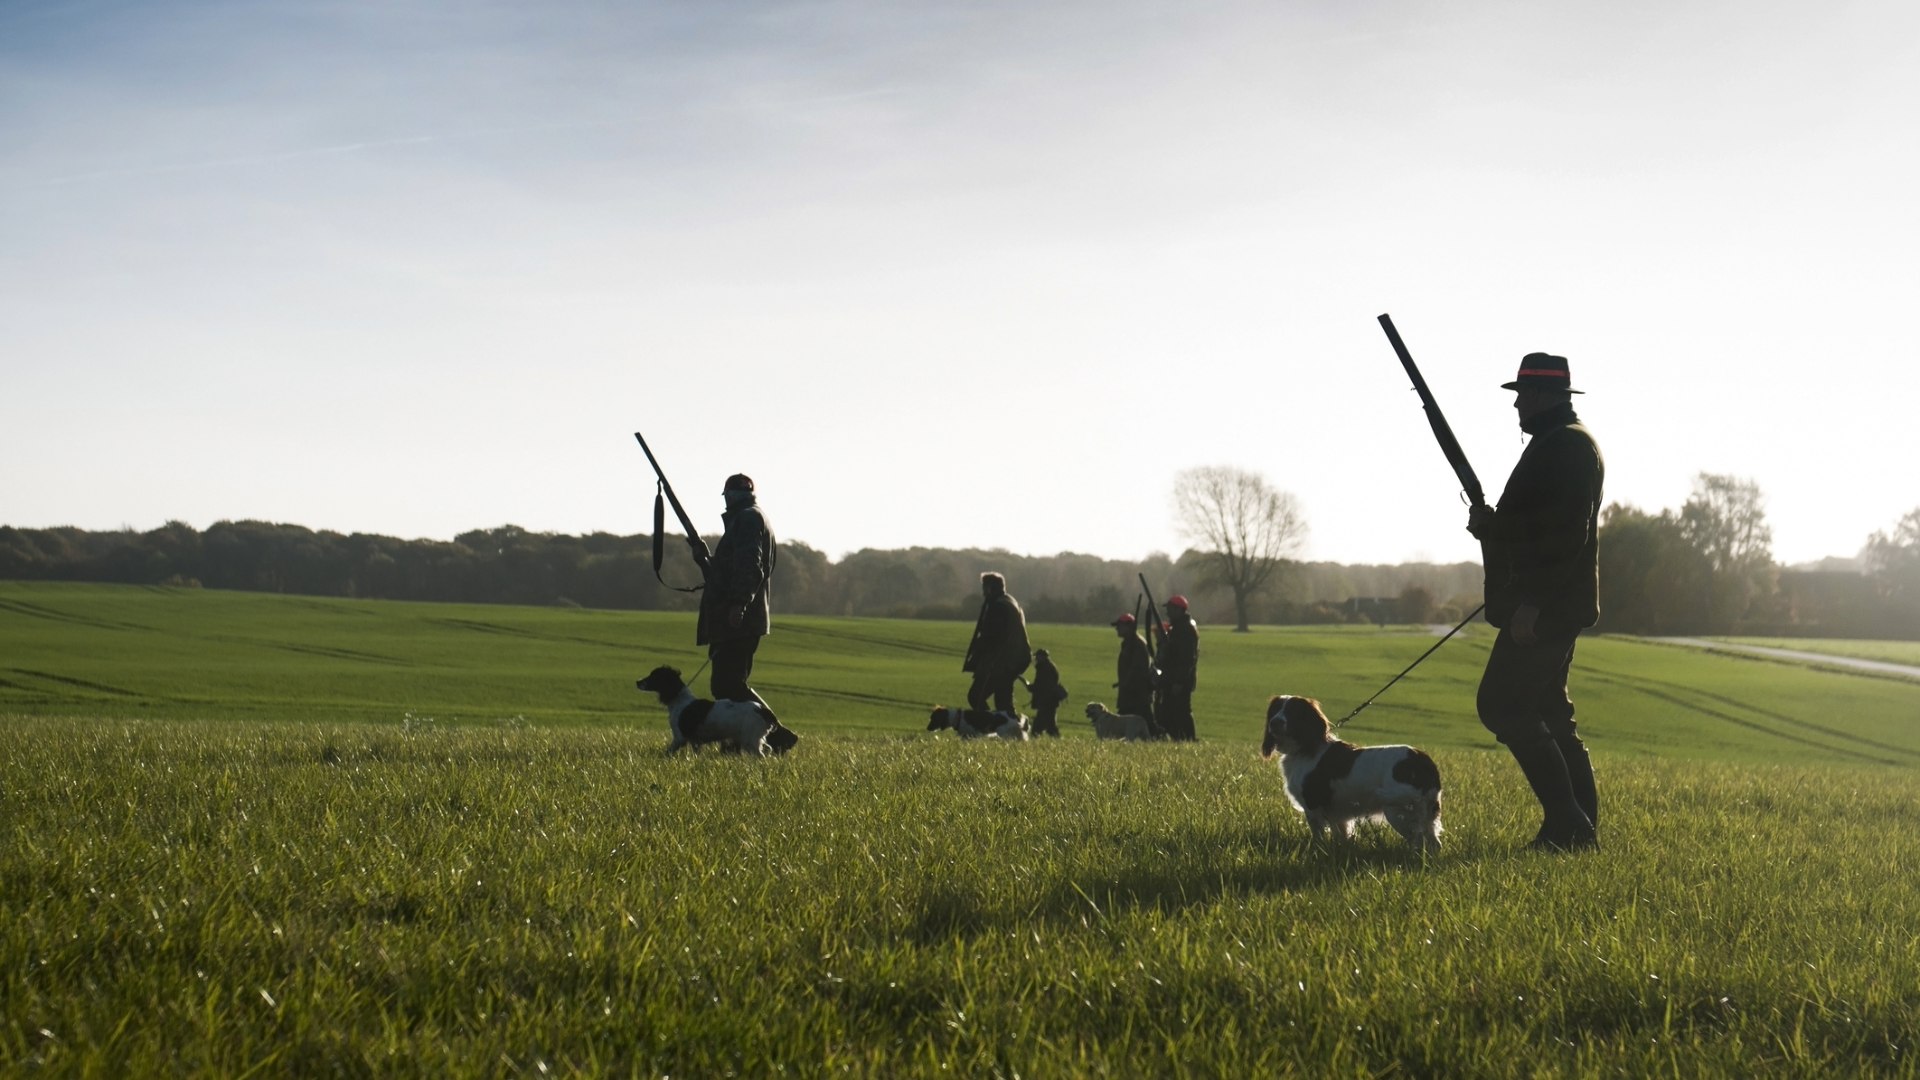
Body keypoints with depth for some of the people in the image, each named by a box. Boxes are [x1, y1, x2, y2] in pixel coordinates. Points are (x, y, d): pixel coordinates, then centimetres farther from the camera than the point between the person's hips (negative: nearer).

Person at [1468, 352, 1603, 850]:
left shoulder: (1567, 445, -14)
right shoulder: (1560, 444, 20)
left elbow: (1567, 533, -23)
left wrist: (1532, 603, -26)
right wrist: (1492, 525, 10)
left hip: (1546, 609, -11)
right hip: (1550, 608, 11)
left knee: (1502, 706, -12)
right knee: (1548, 715, 12)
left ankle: (1567, 822, -12)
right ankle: (1579, 827, 12)